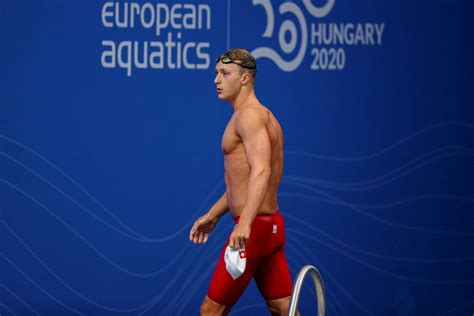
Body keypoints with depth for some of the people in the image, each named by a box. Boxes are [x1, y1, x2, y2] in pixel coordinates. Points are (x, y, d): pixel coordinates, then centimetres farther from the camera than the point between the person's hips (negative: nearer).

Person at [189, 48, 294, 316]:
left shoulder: (249, 115, -13)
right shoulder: (262, 115, 18)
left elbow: (261, 172, -28)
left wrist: (245, 223, -39)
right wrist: (213, 215, 29)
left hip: (255, 228, -10)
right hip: (273, 225, 10)